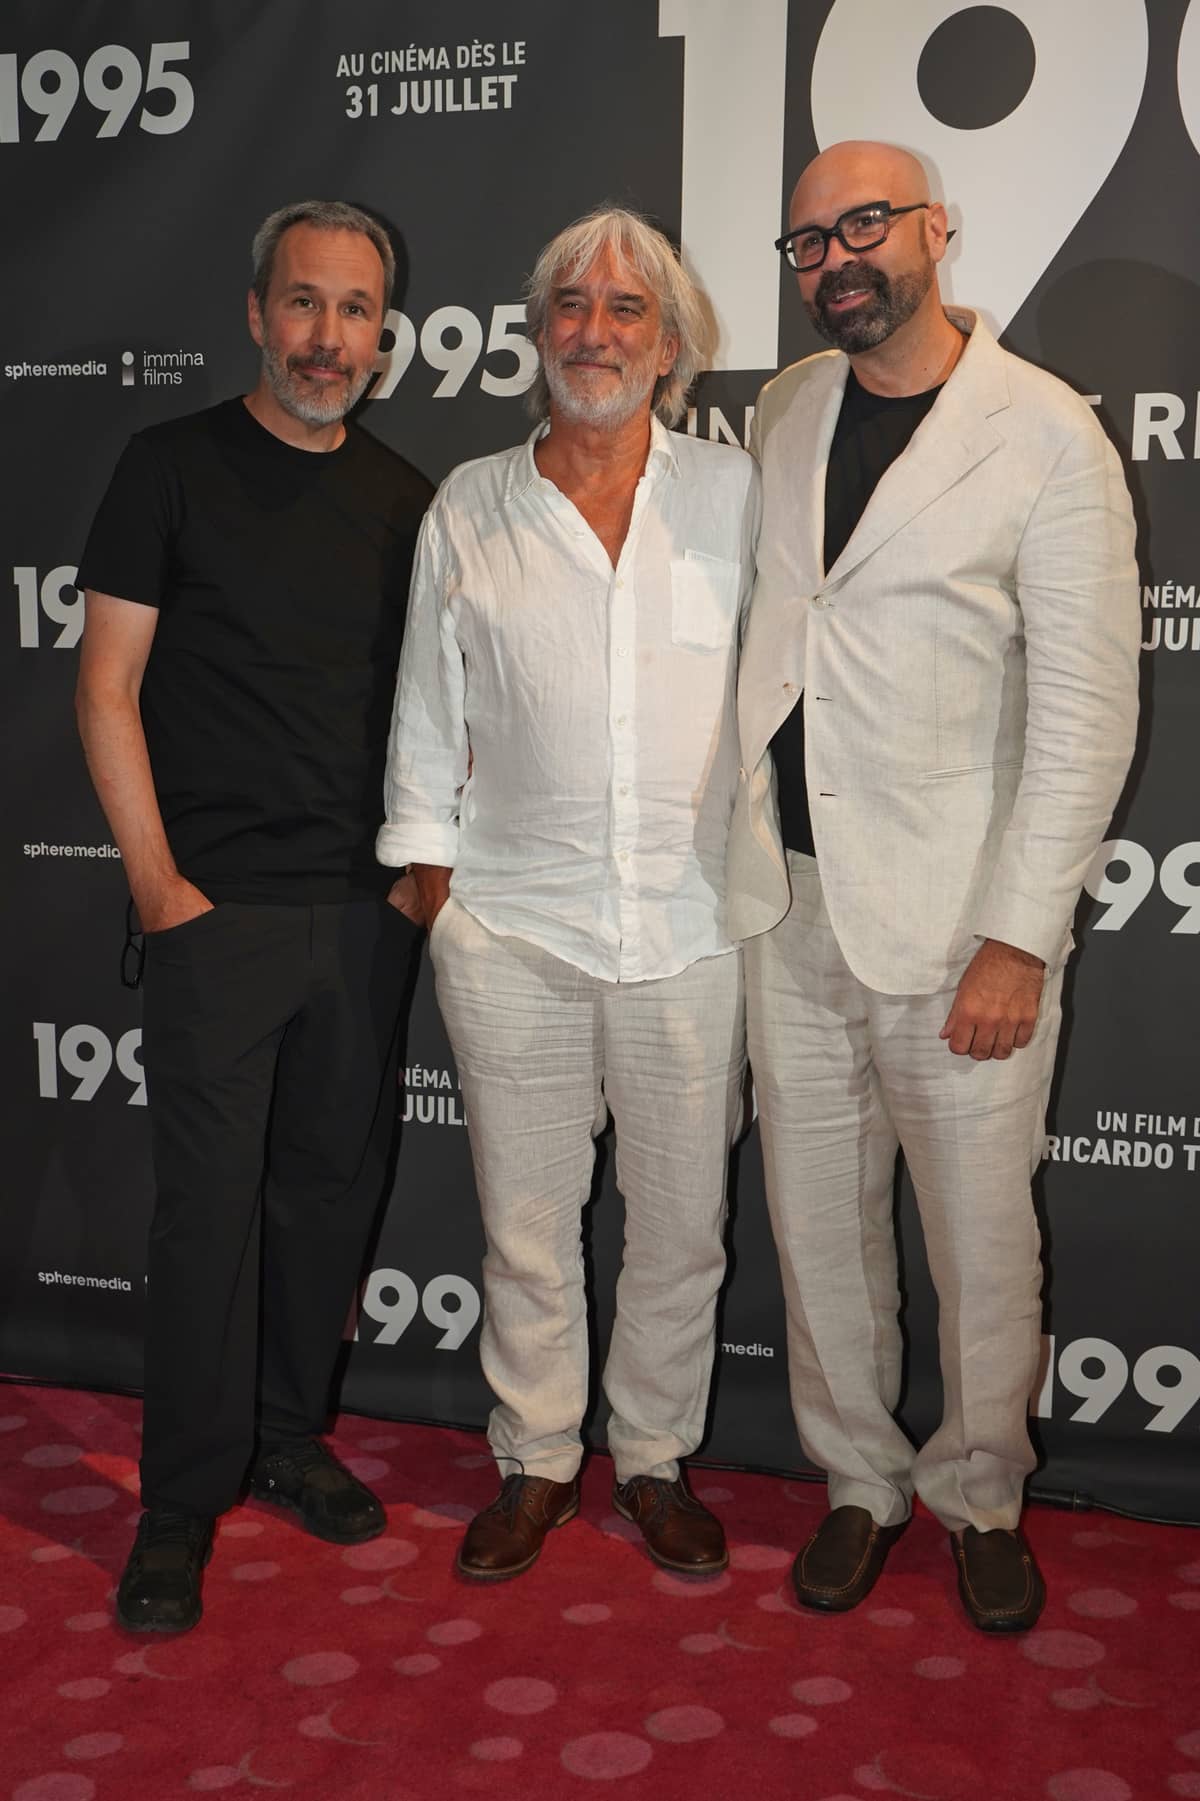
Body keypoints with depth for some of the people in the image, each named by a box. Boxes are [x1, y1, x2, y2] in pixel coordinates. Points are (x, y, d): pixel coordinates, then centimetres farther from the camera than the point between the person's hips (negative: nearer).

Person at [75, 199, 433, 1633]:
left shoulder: (405, 502, 11)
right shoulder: (175, 467, -1)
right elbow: (107, 684, -3)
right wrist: (155, 879, -10)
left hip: (365, 913, 4)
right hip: (218, 909, -4)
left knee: (332, 1183, 11)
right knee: (208, 1198, -1)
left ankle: (287, 1437, 29)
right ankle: (183, 1500, 14)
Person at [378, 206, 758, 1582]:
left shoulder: (736, 494, 4)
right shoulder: (468, 509, 5)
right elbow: (428, 711, 10)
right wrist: (429, 874, 7)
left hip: (691, 924, 0)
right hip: (512, 927, 0)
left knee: (680, 1223, 10)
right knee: (524, 1223, 10)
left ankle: (655, 1458, 32)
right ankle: (535, 1463, 31)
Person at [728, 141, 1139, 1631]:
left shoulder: (1048, 435, -8)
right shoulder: (783, 413, 10)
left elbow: (1086, 711, -10)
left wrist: (1019, 937, -14)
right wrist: (742, 854, 11)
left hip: (954, 916, -4)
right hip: (789, 900, 5)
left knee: (980, 1236, 7)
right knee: (817, 1222, 13)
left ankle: (981, 1498, 31)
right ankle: (859, 1481, 33)